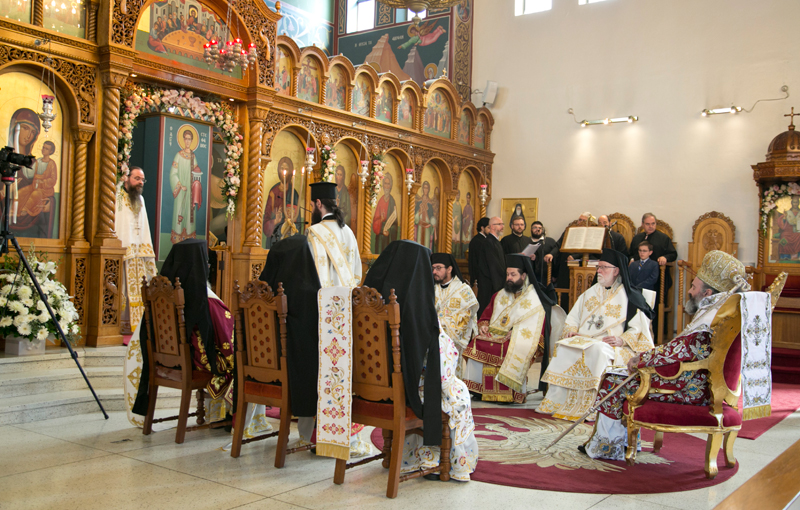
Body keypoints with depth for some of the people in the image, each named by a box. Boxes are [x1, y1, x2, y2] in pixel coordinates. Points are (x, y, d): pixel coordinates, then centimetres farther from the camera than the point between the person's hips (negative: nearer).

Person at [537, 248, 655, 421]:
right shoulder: (590, 293, 20)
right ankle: (556, 401, -22)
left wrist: (622, 340, -20)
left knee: (598, 350, -38)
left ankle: (594, 406, -35)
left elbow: (639, 328, -4)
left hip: (611, 345, -5)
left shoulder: (630, 297, 3)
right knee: (563, 347, -24)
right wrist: (571, 330, -2)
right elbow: (573, 318, 19)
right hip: (584, 340, 5)